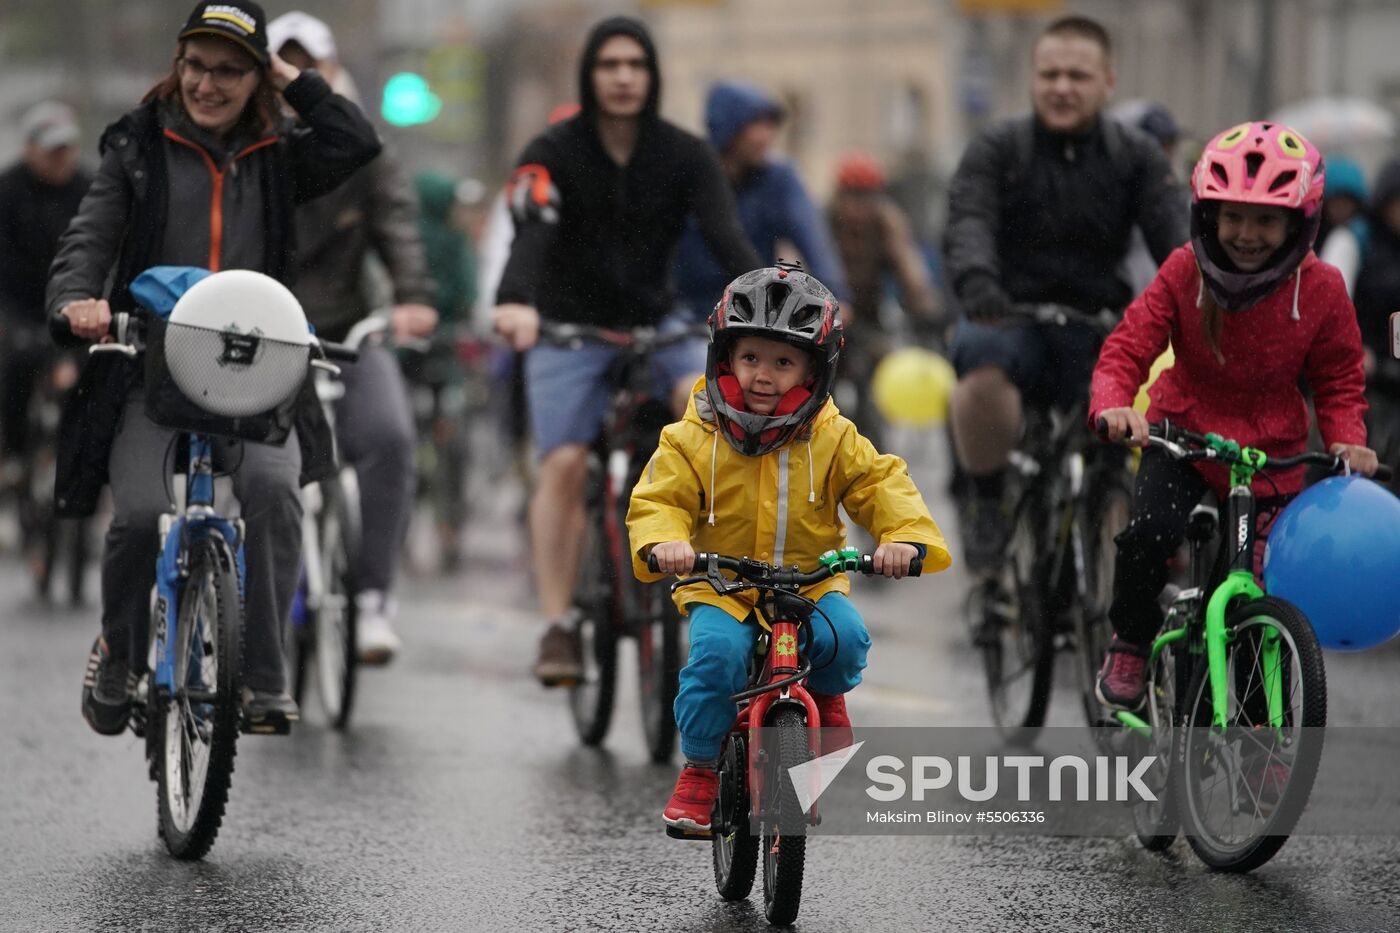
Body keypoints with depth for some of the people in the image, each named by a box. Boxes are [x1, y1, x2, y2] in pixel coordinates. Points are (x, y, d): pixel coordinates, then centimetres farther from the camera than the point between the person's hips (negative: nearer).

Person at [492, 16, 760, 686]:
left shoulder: (684, 156, -5)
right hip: (568, 327, -2)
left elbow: (725, 235, -19)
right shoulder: (554, 153, -13)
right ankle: (557, 625, -13)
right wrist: (515, 301, -51)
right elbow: (533, 231, -30)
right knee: (564, 464, -17)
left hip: (653, 323, 2)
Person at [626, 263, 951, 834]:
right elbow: (658, 499, -9)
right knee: (717, 653, -30)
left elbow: (882, 484, -6)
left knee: (844, 636, -28)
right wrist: (663, 542, -33)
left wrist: (904, 536, -27)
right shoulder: (694, 439, -7)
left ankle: (827, 698, 9)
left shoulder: (832, 440, -3)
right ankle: (699, 769, -10)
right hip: (721, 584, -1)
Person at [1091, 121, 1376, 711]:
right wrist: (1113, 406, -37)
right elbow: (1126, 350, -16)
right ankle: (1130, 643, -2)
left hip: (1272, 449, 1)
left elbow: (1339, 380, 0)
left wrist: (1346, 440, -19)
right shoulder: (1184, 274, -15)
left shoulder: (1320, 289, -12)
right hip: (1183, 432, -1)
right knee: (1148, 532, -29)